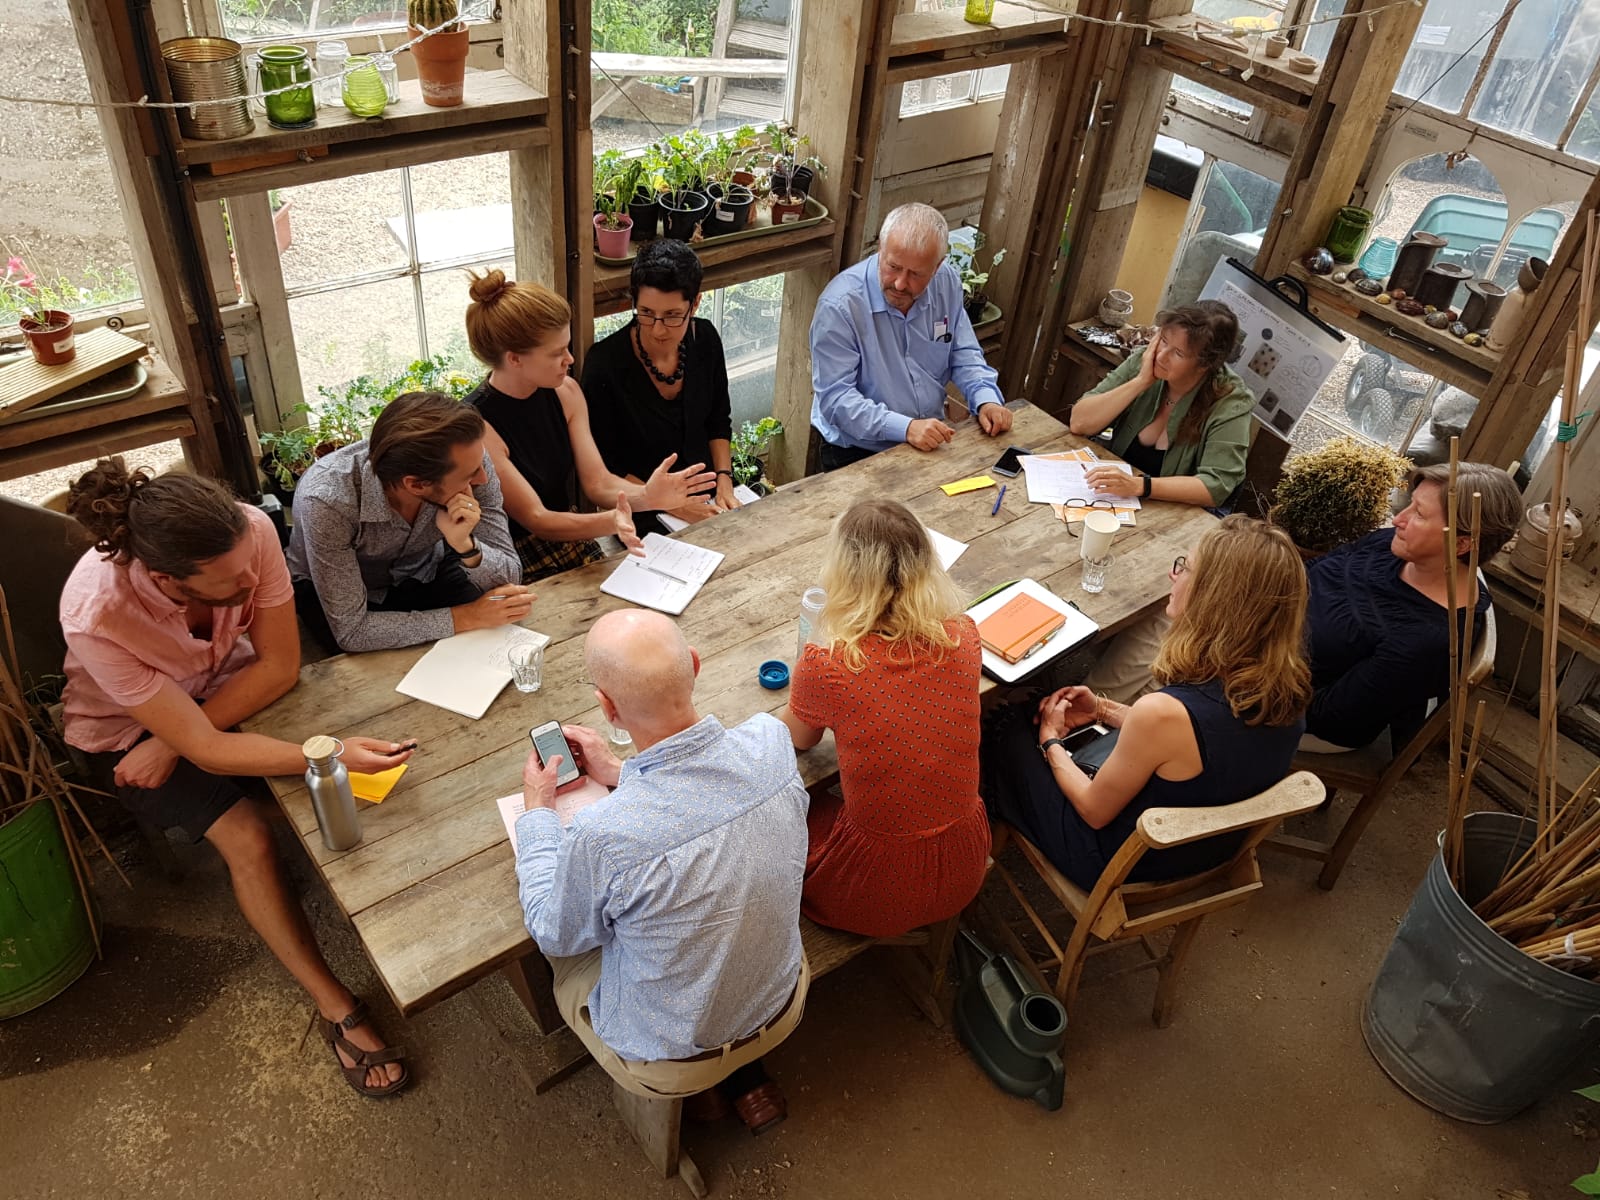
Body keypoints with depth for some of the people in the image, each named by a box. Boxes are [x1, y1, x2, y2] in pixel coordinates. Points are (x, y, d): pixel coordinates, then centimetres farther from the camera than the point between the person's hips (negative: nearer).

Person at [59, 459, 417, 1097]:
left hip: (231, 684, 4)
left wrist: (174, 741, -25)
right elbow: (205, 749, -33)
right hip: (126, 728, -3)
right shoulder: (96, 618, -39)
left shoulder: (251, 532, -32)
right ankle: (337, 1010, -12)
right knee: (246, 836, -23)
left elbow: (280, 666, -20)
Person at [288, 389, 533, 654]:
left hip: (424, 573, 4)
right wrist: (464, 618, -32)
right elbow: (351, 631, -31)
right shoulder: (326, 501, -37)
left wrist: (465, 545, -39)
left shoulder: (469, 458, -27)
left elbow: (508, 579, -20)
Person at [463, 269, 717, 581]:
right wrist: (609, 522, -39)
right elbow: (536, 520, -21)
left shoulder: (565, 391, -1)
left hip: (580, 551, 6)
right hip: (523, 576, -6)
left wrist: (646, 496, -25)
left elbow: (598, 482, -4)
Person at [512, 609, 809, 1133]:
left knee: (567, 953, 25)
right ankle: (746, 1079, 29)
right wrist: (620, 774, 8)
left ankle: (705, 1083, 29)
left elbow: (554, 932, -13)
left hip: (670, 1064, -4)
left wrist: (537, 809, -2)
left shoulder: (603, 837, -37)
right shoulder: (771, 741, -24)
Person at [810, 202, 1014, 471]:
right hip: (858, 452, -6)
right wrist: (905, 428, -30)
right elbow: (835, 397, -21)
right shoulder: (840, 305, -20)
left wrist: (986, 399, -8)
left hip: (931, 441, 6)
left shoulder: (947, 282, -2)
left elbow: (963, 354, 11)